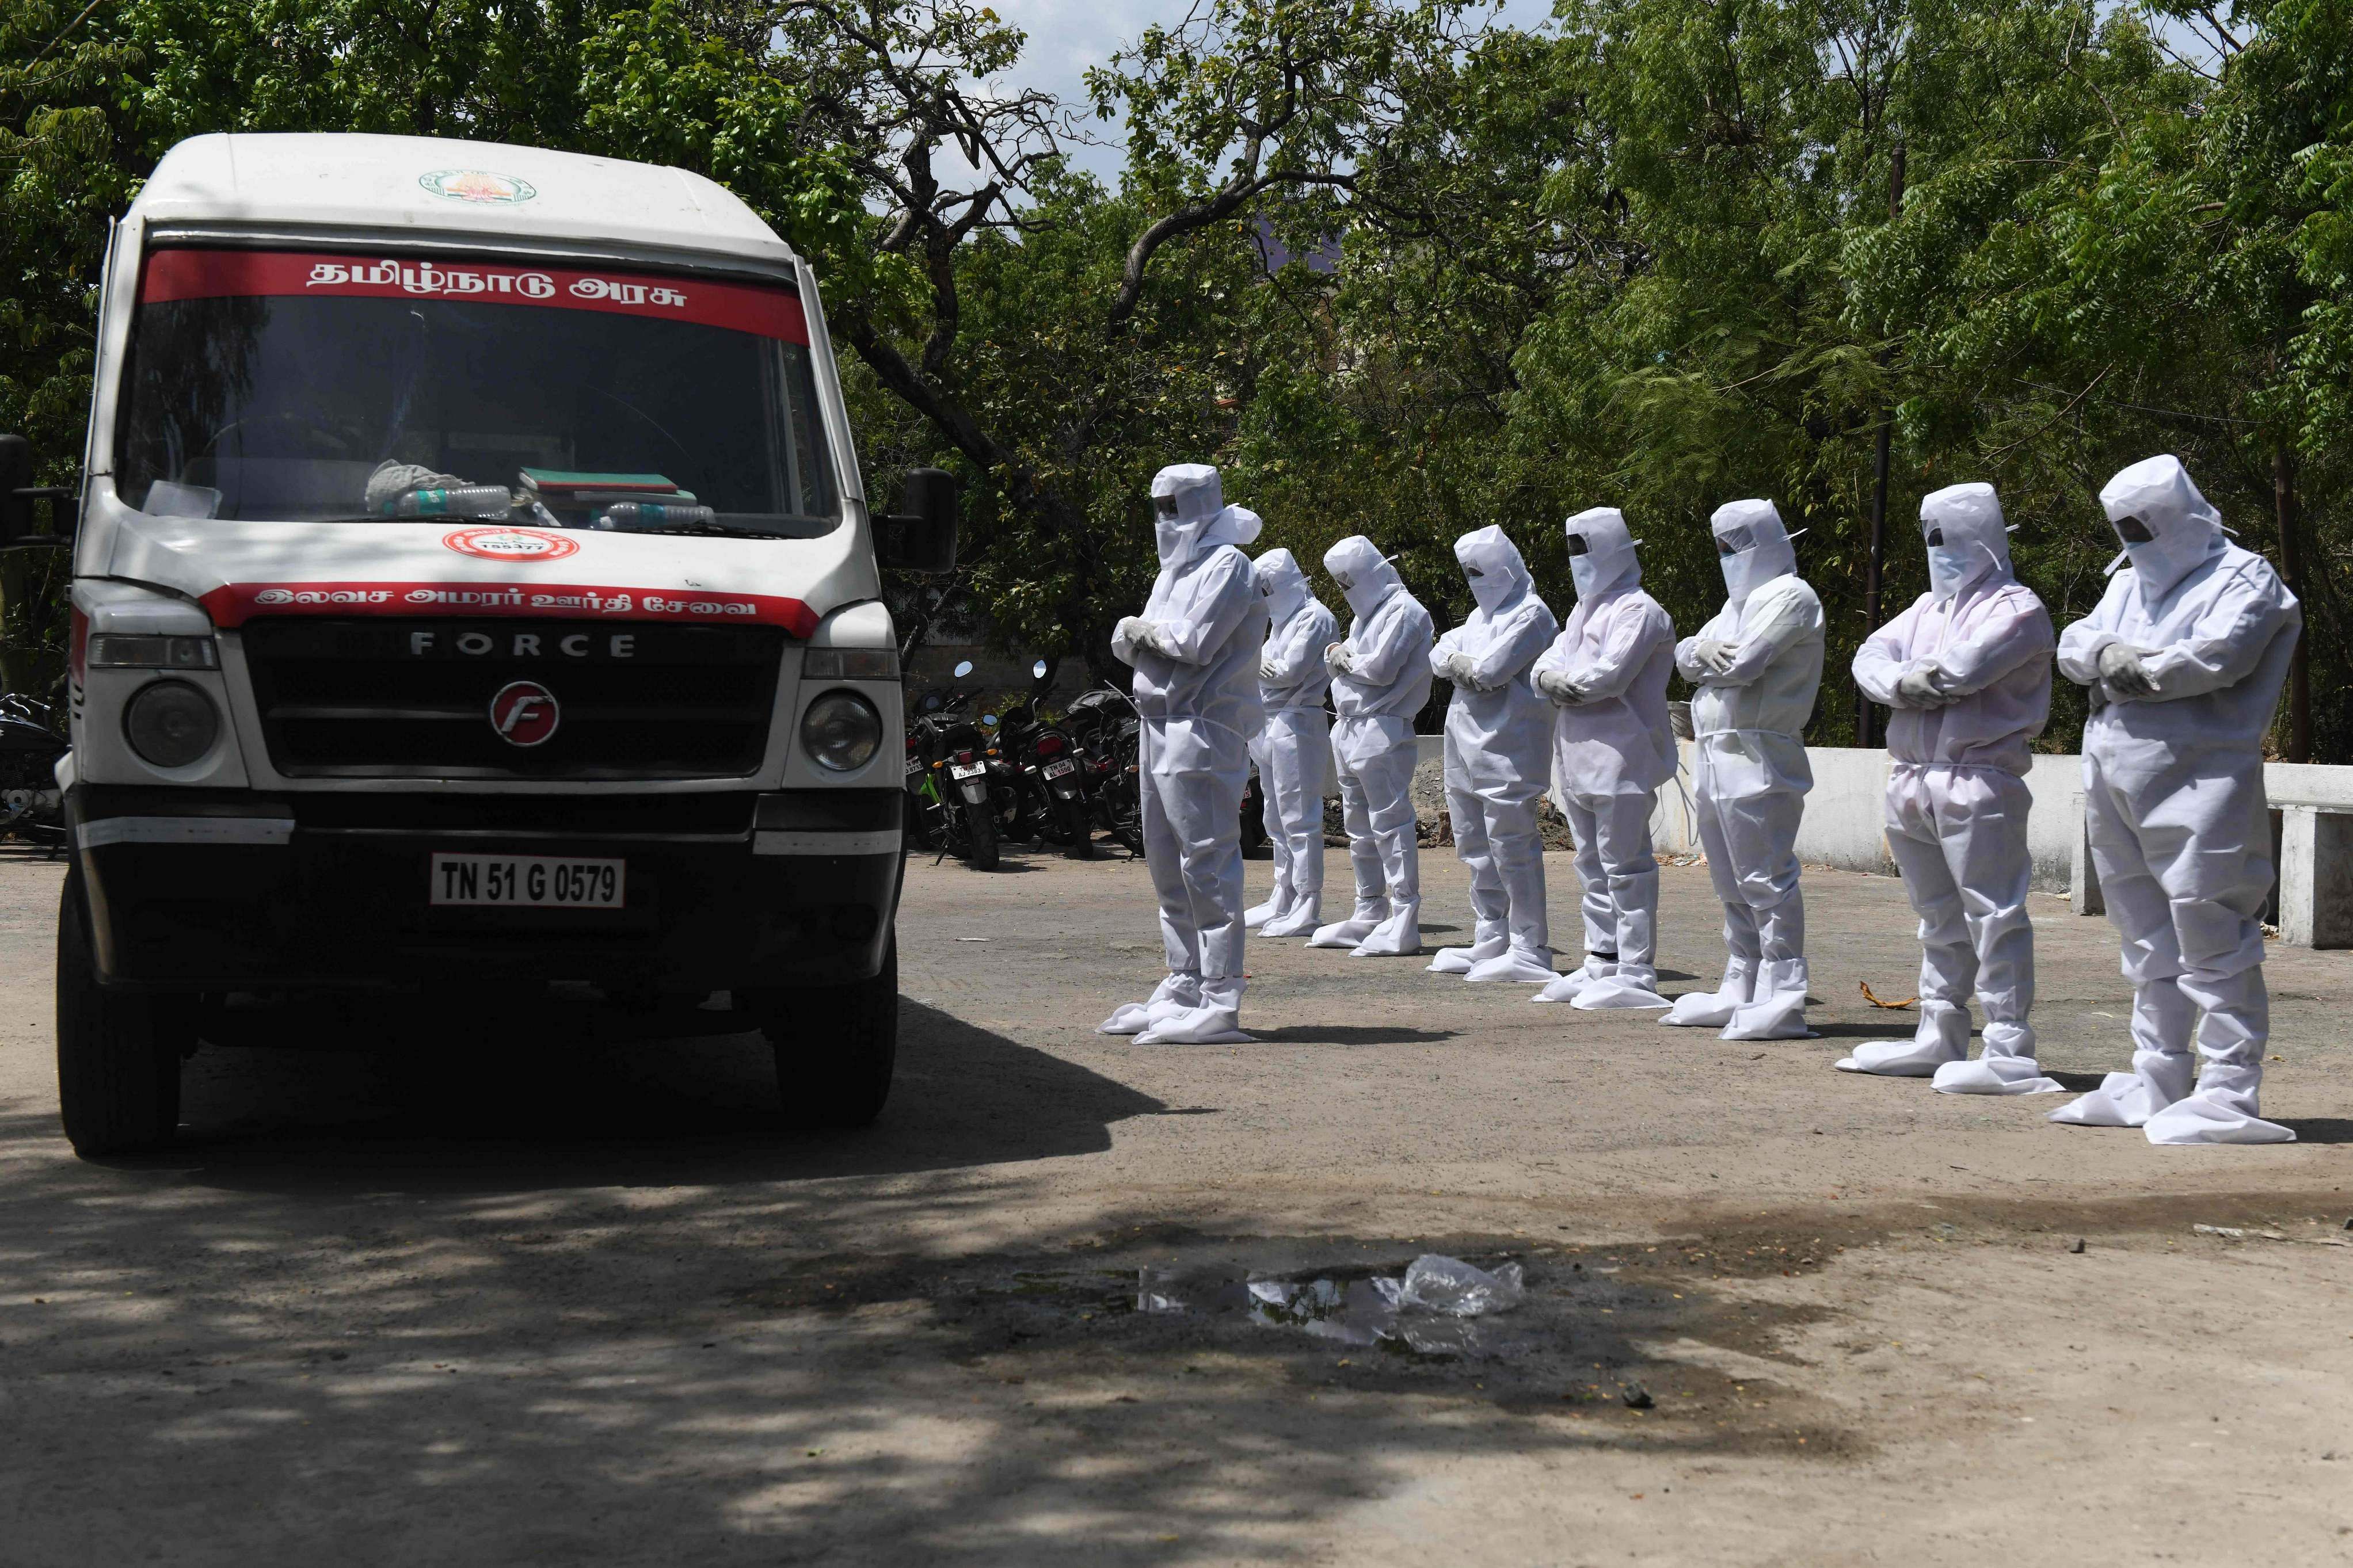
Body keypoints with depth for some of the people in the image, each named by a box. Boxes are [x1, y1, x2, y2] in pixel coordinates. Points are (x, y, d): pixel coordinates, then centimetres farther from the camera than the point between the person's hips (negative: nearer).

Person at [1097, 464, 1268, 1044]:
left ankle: (1219, 1003, -13)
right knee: (1168, 866, 13)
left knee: (1207, 865, -12)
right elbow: (1126, 643, 17)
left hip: (1202, 730, -10)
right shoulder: (1175, 570, 21)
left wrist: (1142, 630, -1)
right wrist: (1134, 637, -6)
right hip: (1161, 729, 10)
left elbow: (1195, 643, -18)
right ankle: (1183, 988, 21)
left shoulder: (1226, 566, -8)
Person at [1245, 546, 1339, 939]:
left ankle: (1308, 908, -10)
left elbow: (1291, 670, -16)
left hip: (1297, 725, -10)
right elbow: (1268, 665, 17)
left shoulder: (1315, 617, -9)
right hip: (1270, 726, 10)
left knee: (1299, 818, -10)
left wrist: (1254, 664, -2)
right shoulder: (1282, 618, 21)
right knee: (1278, 819, 14)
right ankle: (1283, 901, 21)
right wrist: (1260, 664, -4)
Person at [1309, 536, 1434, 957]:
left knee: (1390, 824, -10)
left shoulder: (1403, 611, -8)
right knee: (1359, 827, 14)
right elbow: (1335, 662, 20)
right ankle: (1369, 914, 22)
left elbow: (1381, 669, -18)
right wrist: (1337, 657, -2)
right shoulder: (1366, 614, 22)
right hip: (1350, 729, 10)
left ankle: (1404, 923, -11)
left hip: (1382, 730, -10)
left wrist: (1345, 658, -1)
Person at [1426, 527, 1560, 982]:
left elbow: (1492, 669, -19)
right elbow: (1440, 655, 12)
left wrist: (1459, 664, -1)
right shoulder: (1482, 615, 22)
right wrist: (1461, 663, -9)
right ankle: (1490, 942, 21)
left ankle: (1530, 950, -7)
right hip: (1466, 741, 9)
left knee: (1512, 848, -9)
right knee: (1476, 847, 13)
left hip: (1507, 746, -9)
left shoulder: (1530, 615, -8)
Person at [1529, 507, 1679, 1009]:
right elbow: (1552, 659, 15)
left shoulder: (1638, 610, -10)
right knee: (1594, 867, 14)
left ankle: (1637, 973, -6)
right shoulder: (1584, 609, 21)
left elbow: (1610, 675, -22)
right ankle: (1601, 963, 22)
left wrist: (1563, 683, -6)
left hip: (1621, 756, -10)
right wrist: (1550, 676, -8)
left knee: (1625, 867, -8)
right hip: (1581, 756, 10)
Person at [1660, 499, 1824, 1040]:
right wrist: (1700, 650, -8)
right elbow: (1683, 654, 14)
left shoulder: (1791, 598, -7)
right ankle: (1740, 992, 22)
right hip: (1715, 757, 10)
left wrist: (1701, 658, 0)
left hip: (1757, 761, -10)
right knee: (1734, 886, 14)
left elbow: (1742, 665, -19)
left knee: (1766, 882, -10)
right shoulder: (1740, 601, 23)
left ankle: (1782, 1001, -10)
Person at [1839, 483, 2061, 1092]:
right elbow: (1871, 657, 10)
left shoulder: (2016, 608, -4)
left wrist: (1910, 673, -1)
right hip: (1913, 781, 8)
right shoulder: (1929, 606, 22)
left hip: (1977, 782, -8)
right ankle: (1939, 1038, 24)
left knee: (1993, 916, -9)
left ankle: (2010, 1052, -10)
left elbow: (1967, 666, -20)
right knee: (1940, 918, 16)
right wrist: (1901, 684, -12)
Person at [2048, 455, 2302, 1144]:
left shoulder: (2242, 577, -1)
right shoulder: (2129, 583, 23)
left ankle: (2229, 1093, -9)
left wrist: (2133, 671, -6)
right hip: (2115, 776, 8)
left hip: (2198, 777, -8)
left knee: (2212, 940, -10)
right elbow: (2074, 643, 12)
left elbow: (2220, 654, -17)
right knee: (2147, 938, 14)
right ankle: (2158, 1083, 22)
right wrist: (2107, 653, -11)